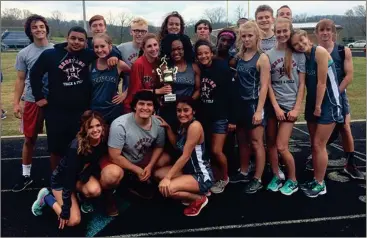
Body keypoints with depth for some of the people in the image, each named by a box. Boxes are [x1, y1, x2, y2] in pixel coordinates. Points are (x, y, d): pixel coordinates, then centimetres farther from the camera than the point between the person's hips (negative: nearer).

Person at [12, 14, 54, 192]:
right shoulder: (24, 54, 1)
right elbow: (20, 80, 4)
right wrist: (16, 103, -2)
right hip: (32, 101, 0)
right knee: (30, 139, 9)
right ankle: (26, 175, 24)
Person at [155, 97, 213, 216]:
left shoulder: (195, 126, -21)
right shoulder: (183, 125, 7)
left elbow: (185, 156, -24)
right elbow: (177, 145, 18)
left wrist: (168, 177, -24)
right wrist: (168, 127, 6)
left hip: (202, 175, -10)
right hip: (188, 170, 10)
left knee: (166, 188, -25)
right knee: (158, 173, 10)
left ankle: (199, 199, 0)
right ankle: (194, 192, 11)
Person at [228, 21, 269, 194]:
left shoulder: (262, 58, -11)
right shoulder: (239, 56, 7)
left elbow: (264, 86, -15)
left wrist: (259, 110, -19)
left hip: (254, 104, -6)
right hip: (240, 103, 6)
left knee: (256, 142, 1)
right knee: (242, 140, 16)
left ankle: (257, 179, 11)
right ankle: (244, 172, 32)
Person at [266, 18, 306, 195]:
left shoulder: (299, 54, 0)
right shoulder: (269, 54, 2)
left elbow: (302, 84, -1)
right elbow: (267, 83, -1)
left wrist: (297, 108, -9)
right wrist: (276, 107, -8)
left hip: (290, 105, -2)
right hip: (273, 104, 3)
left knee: (281, 147, -7)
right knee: (270, 143, 7)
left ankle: (292, 181, 14)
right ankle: (276, 177, 25)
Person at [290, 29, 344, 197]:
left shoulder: (320, 52, -17)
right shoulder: (302, 57, 4)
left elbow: (322, 82, -17)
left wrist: (318, 107, -13)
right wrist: (312, 107, 3)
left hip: (327, 104, -7)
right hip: (312, 104, 7)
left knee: (319, 145, -4)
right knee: (314, 145, 12)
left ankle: (320, 184, 8)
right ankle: (316, 180, 24)